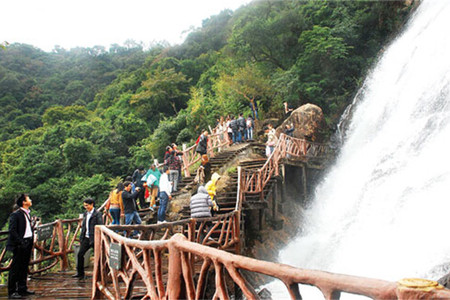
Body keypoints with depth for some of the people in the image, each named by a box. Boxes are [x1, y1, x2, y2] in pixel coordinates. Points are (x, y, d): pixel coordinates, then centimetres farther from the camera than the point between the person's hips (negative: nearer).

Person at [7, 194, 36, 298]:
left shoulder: (28, 214, 14)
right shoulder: (15, 215, -11)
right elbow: (12, 231, -15)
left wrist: (31, 242, 9)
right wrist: (21, 242, -19)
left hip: (28, 243, 8)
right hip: (20, 245, -8)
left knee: (24, 268, 15)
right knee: (15, 268, 0)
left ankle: (22, 289, 24)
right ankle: (12, 291, 8)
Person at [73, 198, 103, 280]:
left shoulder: (97, 214, -9)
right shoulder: (85, 214, 13)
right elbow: (83, 227, 19)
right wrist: (81, 239, 15)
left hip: (94, 239, -7)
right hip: (86, 238, 7)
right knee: (80, 254, 4)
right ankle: (80, 273, 17)